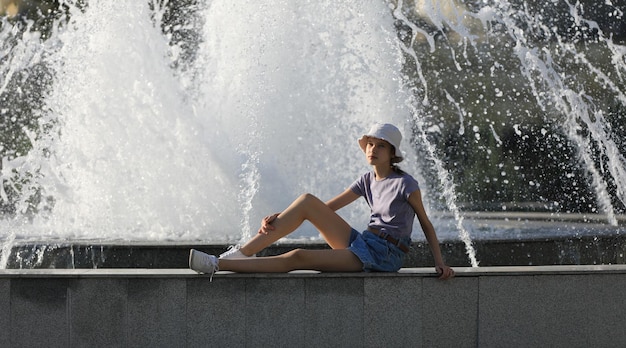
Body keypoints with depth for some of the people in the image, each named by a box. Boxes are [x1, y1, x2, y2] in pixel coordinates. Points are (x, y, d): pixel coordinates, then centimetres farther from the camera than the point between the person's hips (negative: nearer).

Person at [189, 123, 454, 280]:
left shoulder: (405, 184, -9)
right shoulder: (367, 180, 11)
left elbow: (426, 225, -1)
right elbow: (329, 207, 9)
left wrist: (440, 262, -12)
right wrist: (278, 218, 1)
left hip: (383, 257, -7)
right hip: (361, 242, 7)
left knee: (299, 257, -22)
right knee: (307, 202, -10)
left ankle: (219, 265, -25)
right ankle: (243, 253, -13)